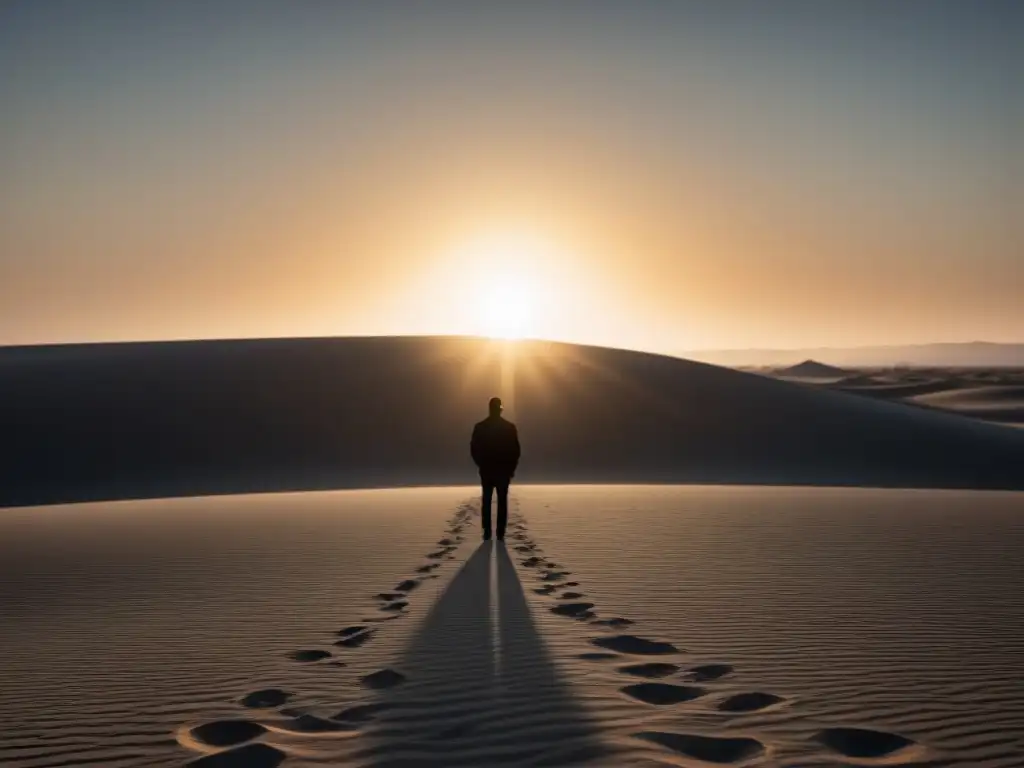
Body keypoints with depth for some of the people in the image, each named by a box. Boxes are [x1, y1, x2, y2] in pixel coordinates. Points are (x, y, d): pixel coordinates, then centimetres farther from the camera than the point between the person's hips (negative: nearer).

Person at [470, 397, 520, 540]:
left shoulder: (480, 427, -2)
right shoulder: (509, 427, -5)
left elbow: (474, 449, 0)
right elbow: (515, 449, -3)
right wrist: (512, 468, 7)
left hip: (486, 470, 1)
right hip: (504, 470, -1)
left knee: (486, 501, 7)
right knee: (502, 502, 3)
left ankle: (487, 533, 3)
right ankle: (500, 533, -2)